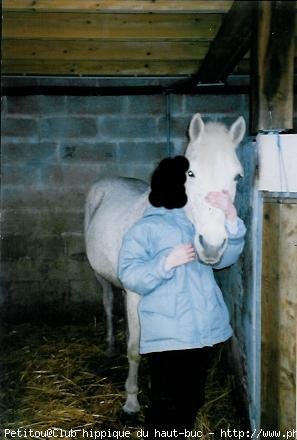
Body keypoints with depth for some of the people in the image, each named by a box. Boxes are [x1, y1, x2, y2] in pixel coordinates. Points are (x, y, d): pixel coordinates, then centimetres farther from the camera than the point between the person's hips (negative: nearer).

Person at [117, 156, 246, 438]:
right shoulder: (146, 228, -5)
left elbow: (225, 257, -1)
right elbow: (129, 276, -12)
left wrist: (230, 218, -14)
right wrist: (166, 262, -24)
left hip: (204, 330, 6)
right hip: (167, 335, -6)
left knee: (192, 401, 20)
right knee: (168, 405, -1)